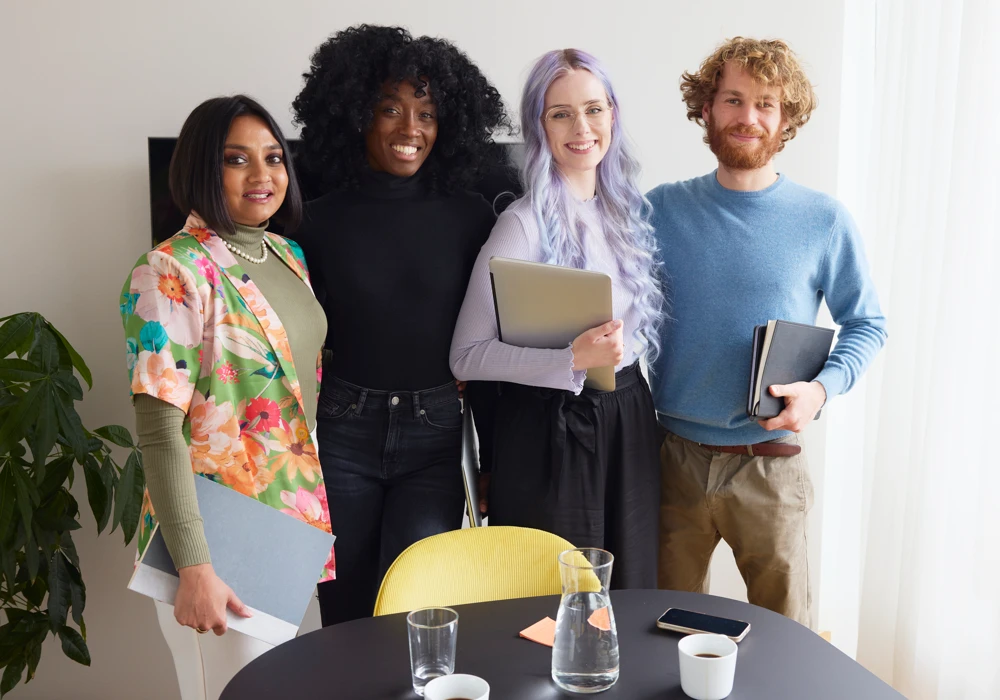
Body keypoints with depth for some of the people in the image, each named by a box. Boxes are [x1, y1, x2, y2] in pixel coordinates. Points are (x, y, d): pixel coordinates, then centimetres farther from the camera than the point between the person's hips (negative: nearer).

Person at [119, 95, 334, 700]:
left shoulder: (288, 257, 7)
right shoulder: (171, 273, -16)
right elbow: (160, 430, -19)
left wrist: (316, 506, 13)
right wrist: (194, 568, -22)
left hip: (295, 519, 7)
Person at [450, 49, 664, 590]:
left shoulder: (624, 211, 7)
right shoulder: (525, 224, -14)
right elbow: (466, 356, -16)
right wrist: (573, 360, -25)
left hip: (629, 424, 6)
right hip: (550, 433, -6)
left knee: (629, 592, 15)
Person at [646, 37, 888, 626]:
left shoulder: (824, 220, -2)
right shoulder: (663, 209, 1)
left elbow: (867, 324, 4)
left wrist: (823, 387, -12)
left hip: (770, 467, -1)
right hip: (675, 461, 1)